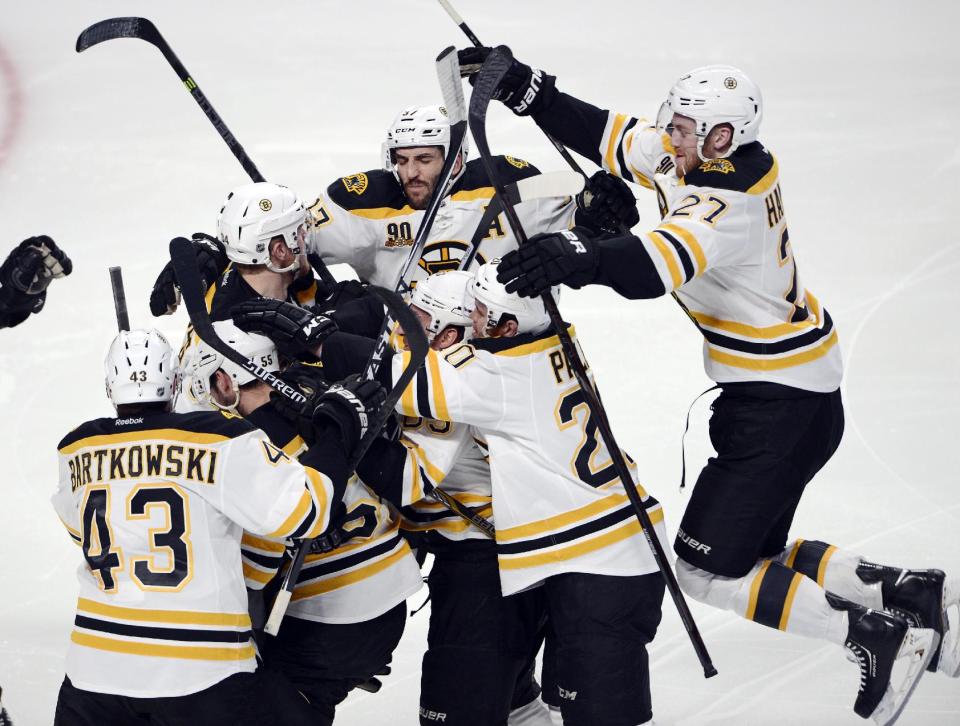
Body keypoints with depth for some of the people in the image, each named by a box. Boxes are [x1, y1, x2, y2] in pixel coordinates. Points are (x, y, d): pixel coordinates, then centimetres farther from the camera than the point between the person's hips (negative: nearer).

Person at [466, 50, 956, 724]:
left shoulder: (729, 207, -28)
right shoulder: (702, 160, -1)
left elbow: (656, 265, -47)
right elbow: (607, 136, 7)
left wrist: (581, 257, -64)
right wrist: (522, 87, -1)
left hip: (782, 407, -10)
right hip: (800, 390, 10)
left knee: (707, 568, -6)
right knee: (753, 556, 17)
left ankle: (882, 637, -2)